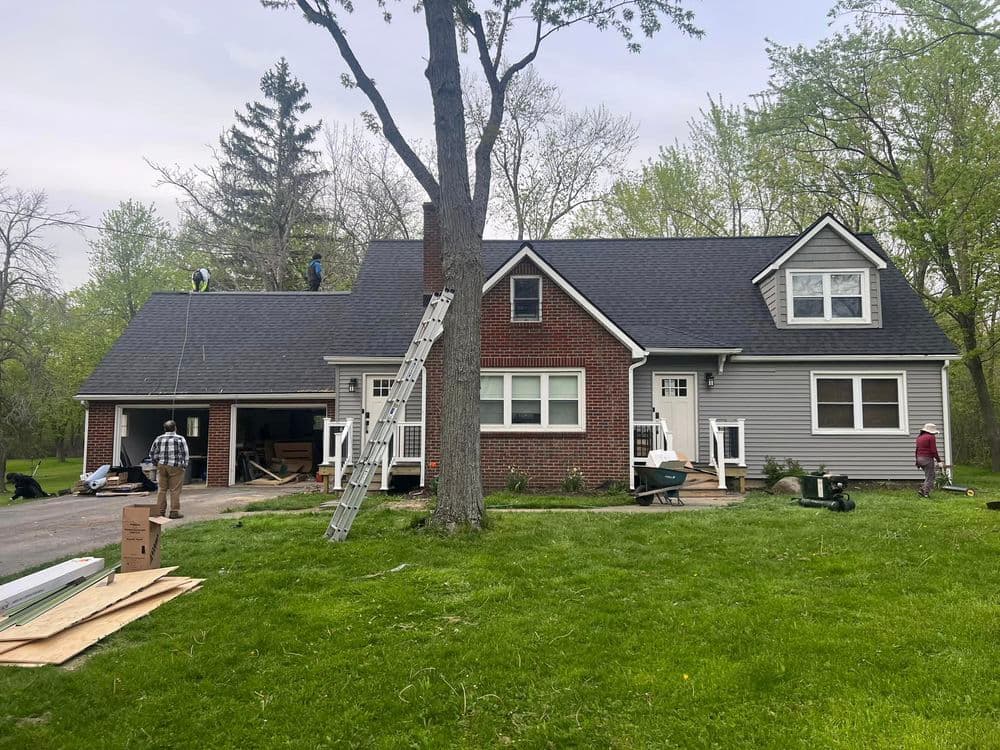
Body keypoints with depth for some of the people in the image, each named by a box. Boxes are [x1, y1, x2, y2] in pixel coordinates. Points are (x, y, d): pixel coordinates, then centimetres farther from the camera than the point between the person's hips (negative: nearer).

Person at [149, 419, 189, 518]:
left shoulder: (159, 439, 8)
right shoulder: (180, 439, -4)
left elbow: (152, 454, 12)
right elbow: (185, 454, -5)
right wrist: (184, 466, 5)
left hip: (162, 466, 4)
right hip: (175, 467, -4)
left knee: (162, 489, 10)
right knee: (175, 490, -1)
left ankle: (160, 511, 12)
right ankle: (174, 512, 0)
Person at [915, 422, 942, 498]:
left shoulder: (919, 437, 13)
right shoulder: (931, 437, -11)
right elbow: (934, 451, -15)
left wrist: (917, 462, 21)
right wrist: (938, 460, -9)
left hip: (920, 458, 8)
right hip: (928, 459, -8)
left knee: (930, 475, 18)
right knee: (929, 477, 2)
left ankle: (922, 489, 9)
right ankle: (926, 493, 0)